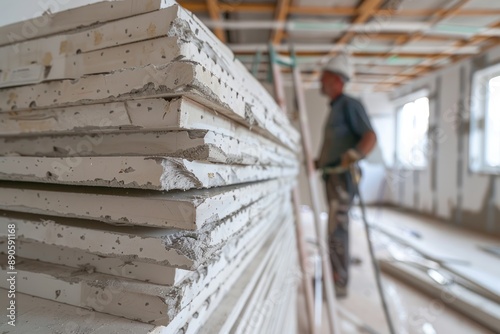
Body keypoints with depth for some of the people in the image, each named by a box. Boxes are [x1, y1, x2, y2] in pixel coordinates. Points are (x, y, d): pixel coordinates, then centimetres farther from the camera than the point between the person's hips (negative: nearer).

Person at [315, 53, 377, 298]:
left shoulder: (349, 104, -8)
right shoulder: (335, 108, 20)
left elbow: (370, 137, -20)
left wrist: (349, 158, -35)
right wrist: (318, 162, 24)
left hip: (342, 178, -9)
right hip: (332, 178, 9)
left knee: (336, 232, -6)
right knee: (337, 231, 16)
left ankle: (339, 285, 7)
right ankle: (337, 277, 29)